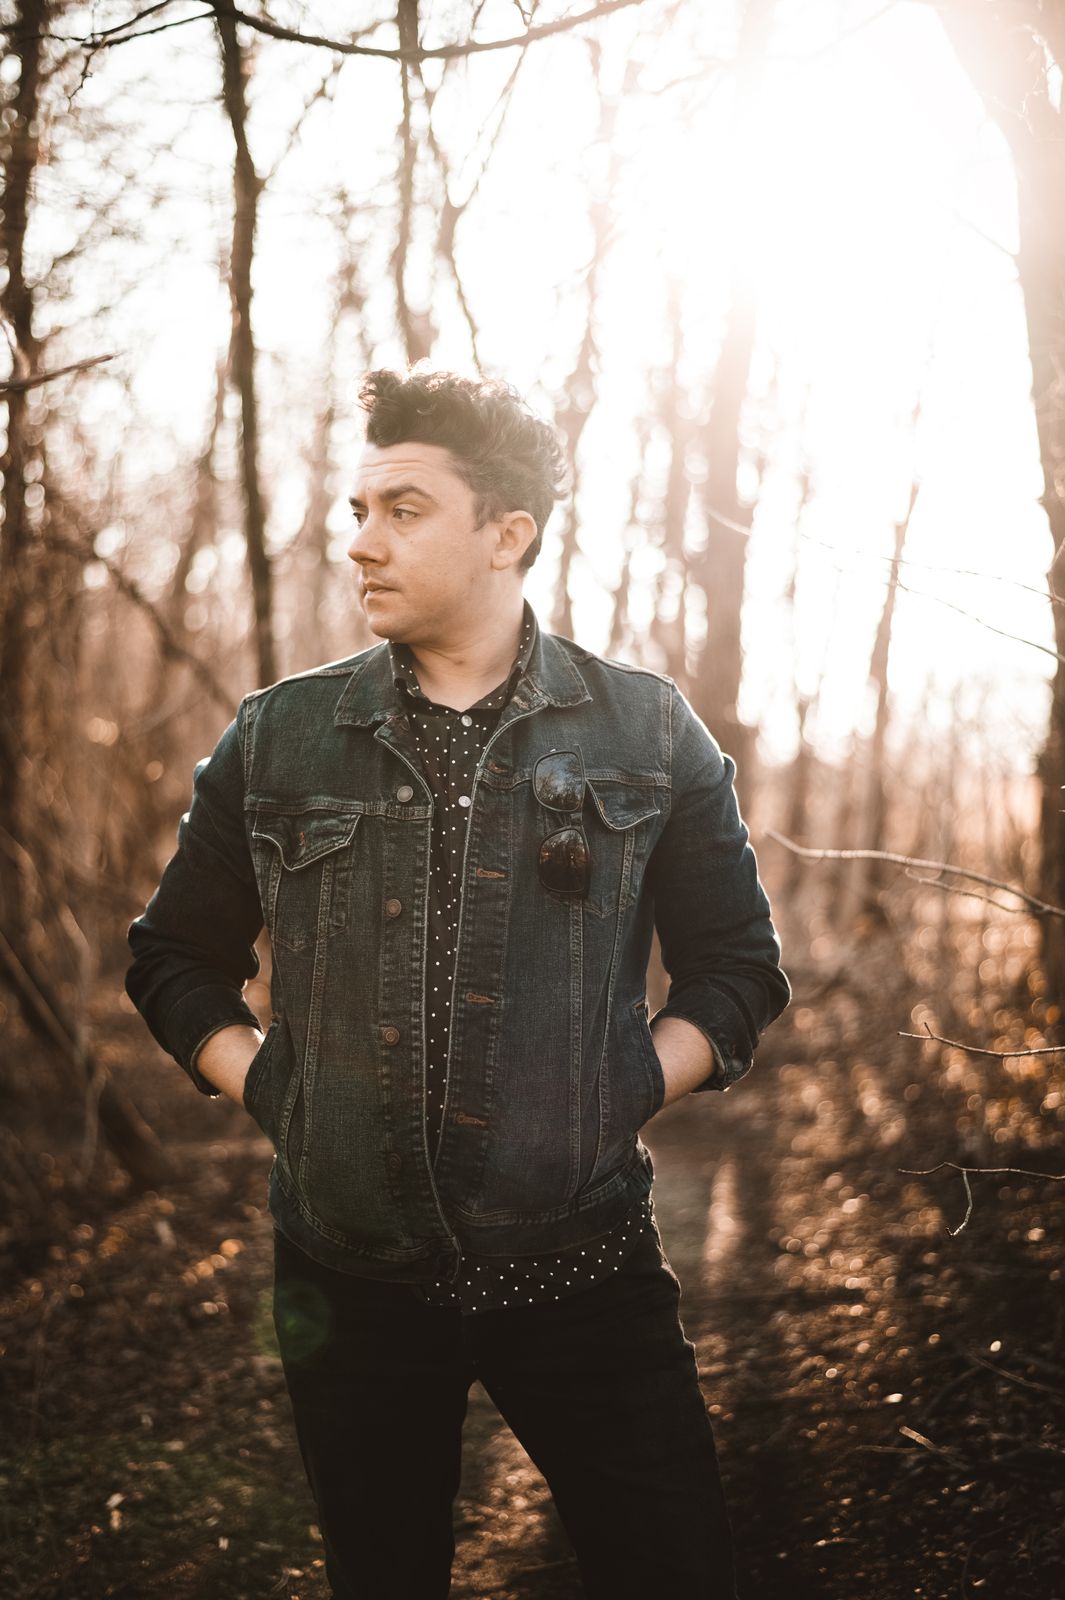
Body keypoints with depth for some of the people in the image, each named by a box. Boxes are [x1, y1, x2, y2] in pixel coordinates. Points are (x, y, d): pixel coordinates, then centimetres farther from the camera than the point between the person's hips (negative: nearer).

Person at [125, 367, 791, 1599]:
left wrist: (620, 1099, -5)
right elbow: (173, 959, 13)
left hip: (582, 1265, -1)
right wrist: (269, 1090, 0)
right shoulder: (278, 740, 4)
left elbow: (737, 967, 7)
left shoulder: (648, 736, 0)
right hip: (350, 1275, 1)